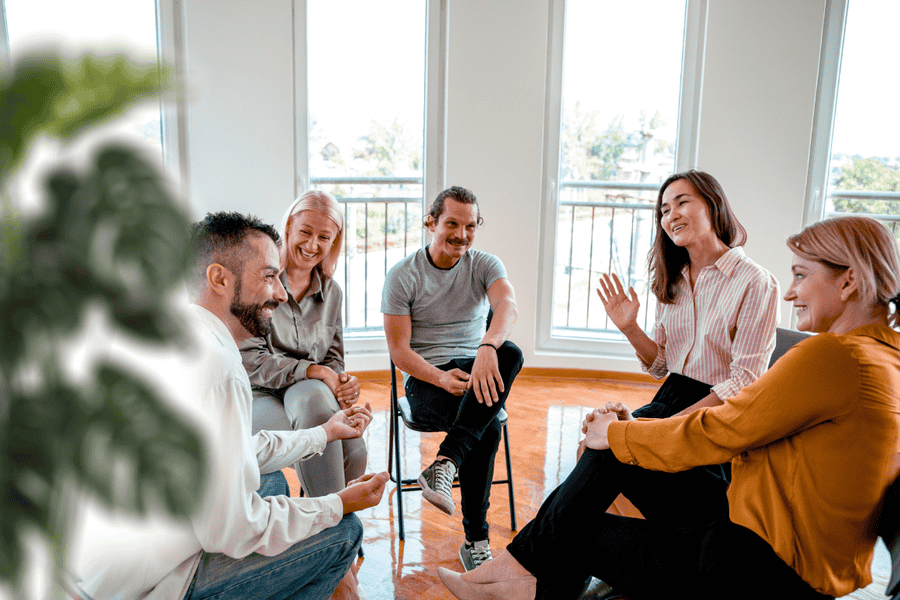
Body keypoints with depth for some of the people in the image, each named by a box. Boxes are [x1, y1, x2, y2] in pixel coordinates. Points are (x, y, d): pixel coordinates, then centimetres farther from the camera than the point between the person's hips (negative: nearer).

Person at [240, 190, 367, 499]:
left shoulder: (331, 292, 13)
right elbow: (248, 359, -9)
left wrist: (343, 381, -9)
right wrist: (313, 370, -18)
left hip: (311, 393, 4)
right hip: (257, 395, -4)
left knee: (353, 451, -30)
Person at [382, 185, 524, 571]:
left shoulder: (485, 266, 3)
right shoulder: (402, 276, -2)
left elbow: (508, 306, -22)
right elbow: (399, 351, -5)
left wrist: (487, 348, -45)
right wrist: (441, 379, -24)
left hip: (476, 369, 3)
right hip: (425, 379, -3)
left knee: (510, 353, -35)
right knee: (487, 427, -33)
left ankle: (445, 463, -37)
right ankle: (476, 540, -22)